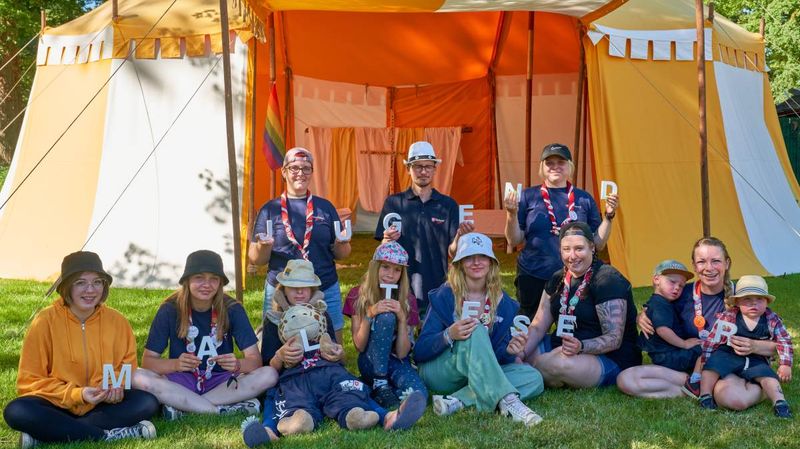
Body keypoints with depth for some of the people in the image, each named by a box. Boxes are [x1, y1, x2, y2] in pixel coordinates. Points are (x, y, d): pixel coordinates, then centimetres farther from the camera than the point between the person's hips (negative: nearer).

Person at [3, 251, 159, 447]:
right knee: (17, 412, -32)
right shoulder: (46, 321, -10)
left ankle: (47, 432, -25)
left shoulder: (116, 321, -3)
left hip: (102, 405, 3)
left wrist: (115, 386, -18)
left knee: (148, 402, -23)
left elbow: (126, 366, 6)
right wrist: (76, 394, -22)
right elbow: (31, 380, -9)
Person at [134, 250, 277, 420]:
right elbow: (147, 360, -9)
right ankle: (223, 410, -28)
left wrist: (238, 365, -34)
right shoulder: (170, 309, -8)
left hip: (220, 383, 1)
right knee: (138, 378, -30)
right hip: (181, 382, -1)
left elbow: (255, 360, -10)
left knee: (269, 375, -25)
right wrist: (176, 364, -30)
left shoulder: (232, 309, -7)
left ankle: (184, 407, -23)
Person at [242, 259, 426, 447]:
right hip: (294, 378, -2)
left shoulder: (321, 315, 34)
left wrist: (337, 354, 7)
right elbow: (270, 368, 17)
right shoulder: (273, 321, 25)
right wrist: (280, 356, -7)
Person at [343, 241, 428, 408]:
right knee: (385, 318, -30)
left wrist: (402, 318, -20)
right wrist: (369, 314, -22)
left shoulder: (408, 301, 0)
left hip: (397, 363, 0)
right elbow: (359, 346, -8)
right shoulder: (358, 296, -2)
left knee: (418, 394, -36)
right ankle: (380, 384, -23)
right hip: (371, 363, 0)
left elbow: (401, 353, -7)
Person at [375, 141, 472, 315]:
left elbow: (452, 252, 0)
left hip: (437, 288, 1)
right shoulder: (393, 203, 4)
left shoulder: (448, 205, 6)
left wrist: (459, 236, -20)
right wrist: (388, 240, -18)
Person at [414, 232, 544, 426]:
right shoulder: (445, 296, -9)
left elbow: (497, 357, 3)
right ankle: (507, 401, -42)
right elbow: (419, 352, -12)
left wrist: (508, 351, -21)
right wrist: (449, 335, -31)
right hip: (437, 372, -4)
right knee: (476, 333, -31)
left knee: (533, 378, -20)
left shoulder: (503, 303, 2)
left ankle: (457, 401, -31)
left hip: (479, 375, 5)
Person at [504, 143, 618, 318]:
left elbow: (598, 244, 7)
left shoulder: (584, 199, 6)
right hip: (533, 277, 0)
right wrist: (512, 214, -12)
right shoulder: (528, 196, 3)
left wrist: (608, 216, -5)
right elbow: (514, 241, 2)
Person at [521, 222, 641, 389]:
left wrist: (581, 347, -39)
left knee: (561, 364, -34)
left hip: (610, 359, -6)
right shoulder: (558, 280, 9)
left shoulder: (607, 281, -16)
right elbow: (538, 327, 6)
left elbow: (614, 339, -21)